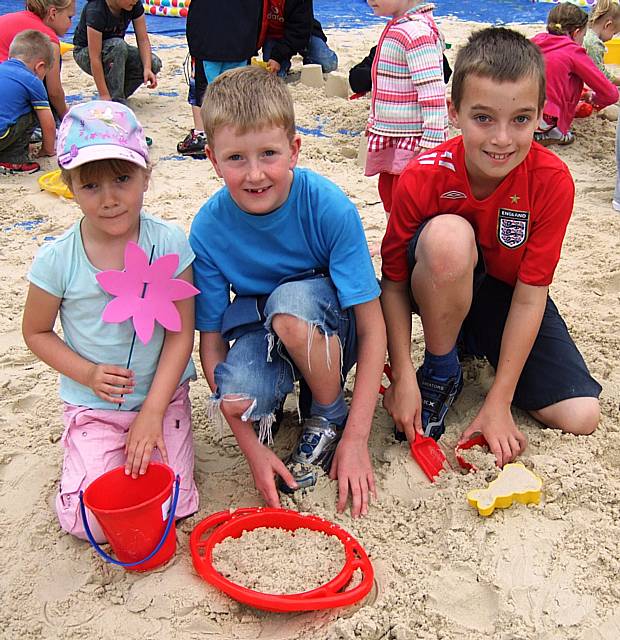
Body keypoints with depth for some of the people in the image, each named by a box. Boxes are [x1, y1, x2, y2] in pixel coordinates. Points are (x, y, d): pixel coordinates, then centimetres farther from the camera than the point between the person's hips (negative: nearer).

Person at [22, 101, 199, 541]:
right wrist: (87, 373, -14)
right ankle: (86, 448, 19)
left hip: (163, 397, 0)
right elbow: (36, 332, 2)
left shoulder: (169, 243, -14)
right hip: (93, 406, 0)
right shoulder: (58, 260, -13)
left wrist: (152, 411, -15)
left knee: (172, 506, -9)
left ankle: (149, 438, 19)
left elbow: (181, 333, -10)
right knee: (89, 519, -10)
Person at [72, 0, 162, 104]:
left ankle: (120, 94, -1)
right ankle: (115, 100, -26)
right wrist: (104, 95, -39)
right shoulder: (95, 10, -32)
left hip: (116, 50, 6)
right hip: (85, 52, -6)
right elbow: (95, 57, -35)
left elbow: (143, 40, -16)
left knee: (154, 63, -19)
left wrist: (148, 69, -33)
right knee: (118, 45, -38)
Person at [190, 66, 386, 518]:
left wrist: (355, 438, -23)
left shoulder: (329, 207, -25)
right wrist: (253, 449, -17)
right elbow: (211, 341, -12)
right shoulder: (209, 227, -18)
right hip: (258, 329, 1)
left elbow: (372, 327, -21)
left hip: (328, 329, -1)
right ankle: (277, 396, 7)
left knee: (290, 303, -36)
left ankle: (330, 417, -7)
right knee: (236, 400, -32)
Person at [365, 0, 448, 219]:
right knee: (388, 196, 19)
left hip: (414, 140, -10)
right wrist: (375, 120, 23)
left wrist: (431, 142, -25)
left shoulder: (416, 30, -21)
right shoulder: (396, 26, 10)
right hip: (390, 136, 10)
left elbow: (432, 91, -25)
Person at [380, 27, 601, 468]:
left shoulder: (552, 180, -23)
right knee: (448, 235, -37)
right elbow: (393, 282, -16)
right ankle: (440, 371, -12)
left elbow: (530, 296, -21)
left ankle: (480, 348, 14)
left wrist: (498, 402, -21)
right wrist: (404, 377, -24)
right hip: (443, 291, -2)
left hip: (509, 296, 2)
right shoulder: (423, 179, -25)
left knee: (580, 417, -14)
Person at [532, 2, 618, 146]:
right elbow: (611, 94, 2)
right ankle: (555, 132, 8)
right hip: (543, 121, -7)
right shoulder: (574, 52, -2)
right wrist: (592, 98, 24)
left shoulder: (536, 41, 13)